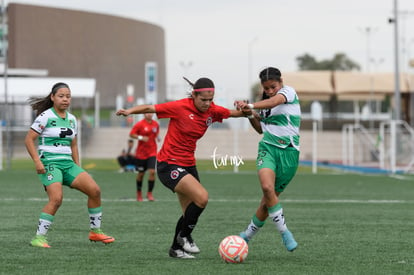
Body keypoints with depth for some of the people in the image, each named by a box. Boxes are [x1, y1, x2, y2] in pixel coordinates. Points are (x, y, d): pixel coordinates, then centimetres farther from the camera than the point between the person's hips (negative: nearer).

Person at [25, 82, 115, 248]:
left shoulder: (72, 119, 14)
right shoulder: (46, 116, -6)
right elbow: (29, 139, -7)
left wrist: (78, 168, 16)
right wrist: (37, 161, -17)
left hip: (68, 163, 7)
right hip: (49, 163, -6)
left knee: (94, 190, -6)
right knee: (56, 199, -26)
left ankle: (95, 231, 8)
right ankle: (38, 238, -17)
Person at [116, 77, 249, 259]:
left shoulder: (212, 111, -1)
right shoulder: (181, 107, -17)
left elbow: (234, 113, 12)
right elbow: (150, 108, -12)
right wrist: (129, 111, -26)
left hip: (188, 165, 7)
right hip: (169, 165, -7)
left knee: (190, 213, 11)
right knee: (202, 197, -23)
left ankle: (176, 248, 31)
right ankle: (184, 236, -2)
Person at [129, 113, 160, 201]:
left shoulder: (156, 124, 5)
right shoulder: (139, 124, -8)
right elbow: (131, 134, -7)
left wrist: (157, 137, 2)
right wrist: (141, 137, -20)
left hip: (152, 152, 2)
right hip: (141, 153, -2)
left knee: (152, 172, -13)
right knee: (141, 173, 8)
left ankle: (149, 193, -2)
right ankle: (139, 193, 29)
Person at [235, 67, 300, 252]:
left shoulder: (288, 92, -1)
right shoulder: (265, 103, 17)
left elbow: (274, 101, -24)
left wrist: (250, 106, -40)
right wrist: (250, 115, 10)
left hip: (289, 152, -3)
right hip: (268, 148, 4)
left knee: (269, 200, 0)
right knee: (267, 187, -26)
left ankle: (248, 234, 22)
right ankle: (284, 232, -18)